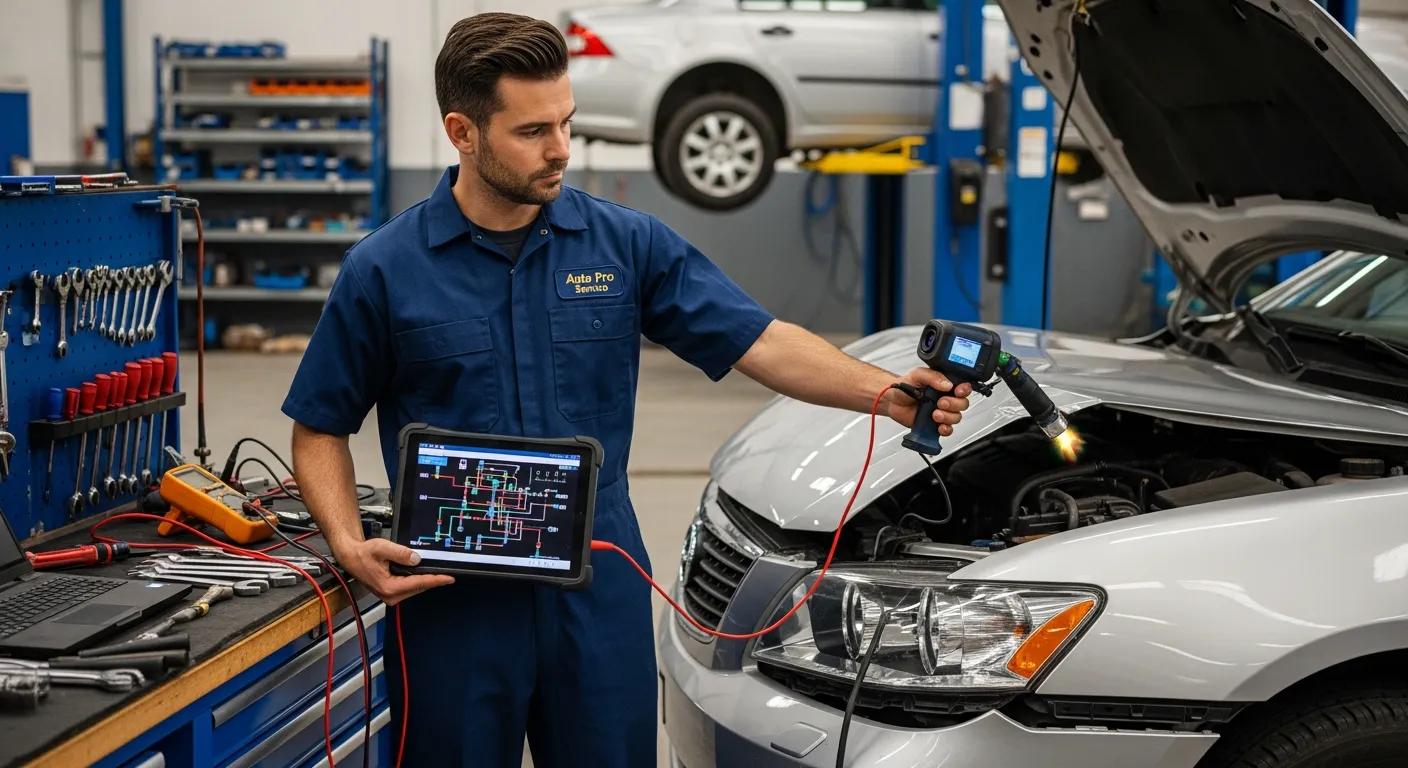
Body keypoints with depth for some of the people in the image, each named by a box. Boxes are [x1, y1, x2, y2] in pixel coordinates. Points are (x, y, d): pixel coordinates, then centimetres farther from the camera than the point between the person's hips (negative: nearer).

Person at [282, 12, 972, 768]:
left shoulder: (627, 243, 0)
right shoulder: (383, 271, -4)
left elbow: (759, 339, -4)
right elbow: (320, 428, 4)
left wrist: (886, 392, -18)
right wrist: (349, 546, -12)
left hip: (600, 591, 1)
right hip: (452, 599, -1)